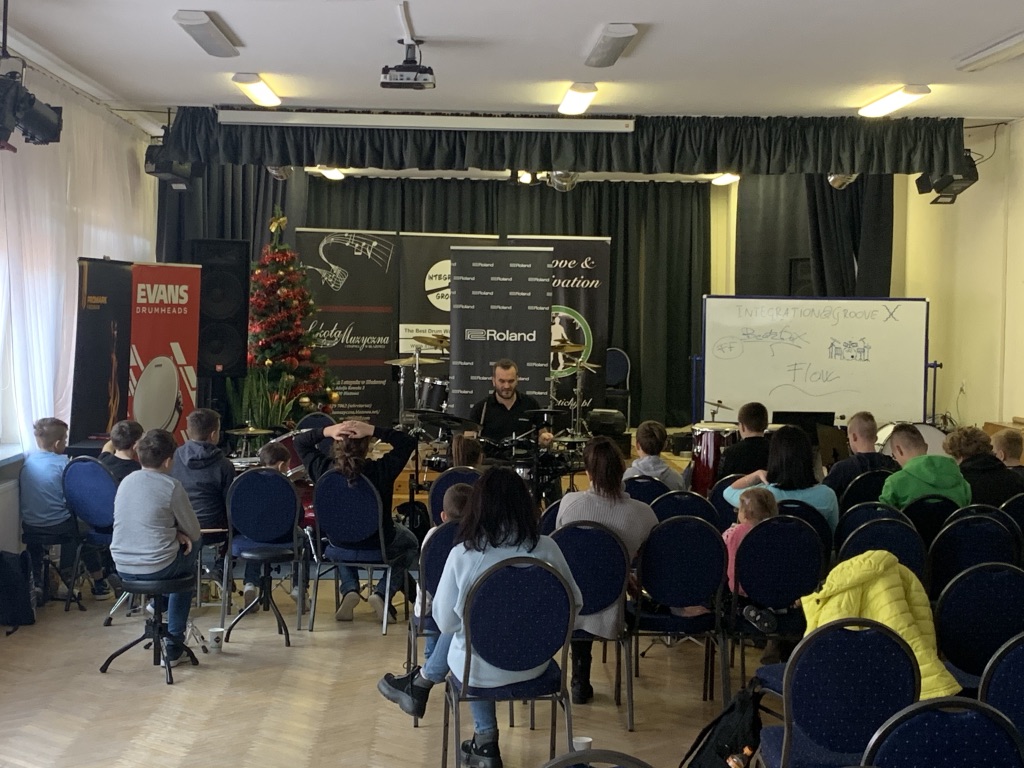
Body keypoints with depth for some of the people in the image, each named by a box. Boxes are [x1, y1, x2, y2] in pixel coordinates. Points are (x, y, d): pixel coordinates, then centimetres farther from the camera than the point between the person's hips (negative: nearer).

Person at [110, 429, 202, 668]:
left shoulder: (126, 481, 6)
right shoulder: (172, 486, -12)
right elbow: (194, 532, -4)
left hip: (122, 568, 7)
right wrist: (180, 533, 17)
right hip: (156, 568, -6)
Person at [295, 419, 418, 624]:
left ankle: (349, 591, 16)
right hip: (379, 545, -2)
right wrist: (373, 430, -26)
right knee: (411, 544, 31)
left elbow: (299, 442, -4)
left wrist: (327, 431, -20)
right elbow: (409, 441, -18)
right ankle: (382, 594, 8)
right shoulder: (379, 470, -29)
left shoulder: (323, 469, -21)